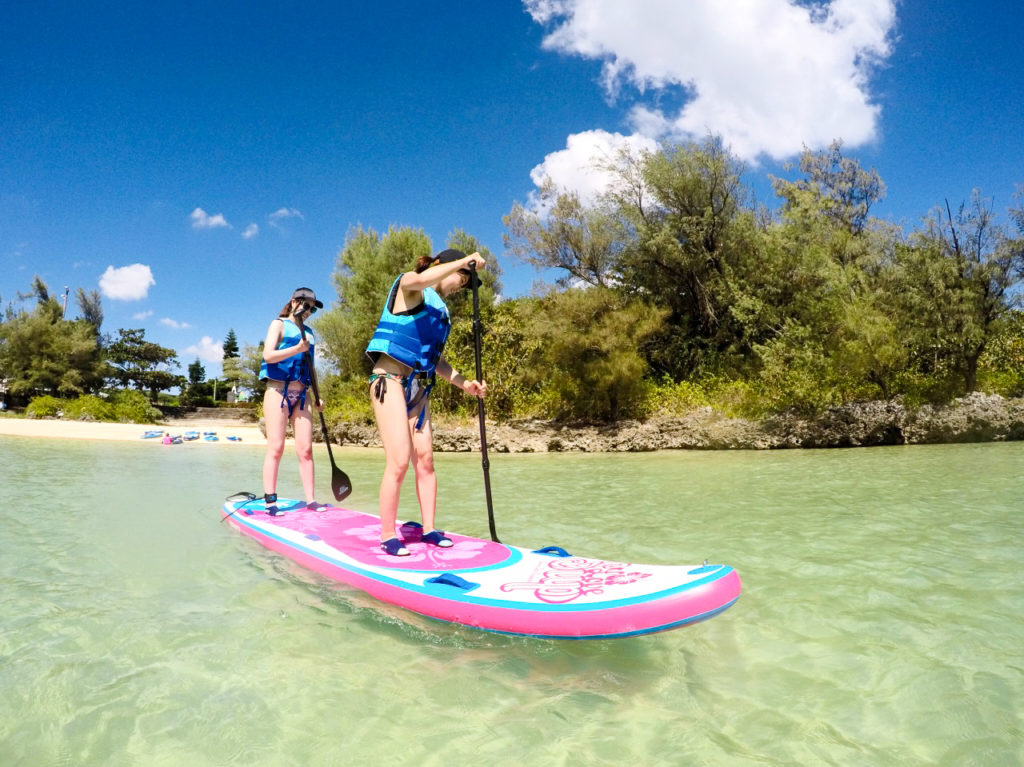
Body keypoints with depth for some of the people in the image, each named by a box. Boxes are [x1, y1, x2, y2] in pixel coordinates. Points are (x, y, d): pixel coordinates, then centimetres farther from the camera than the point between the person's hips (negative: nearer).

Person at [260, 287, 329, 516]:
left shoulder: (308, 333, 21)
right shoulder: (279, 324, 5)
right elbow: (268, 355, -9)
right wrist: (297, 349, -21)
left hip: (301, 393, 5)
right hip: (278, 390, -5)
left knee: (305, 449, -1)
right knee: (276, 447, -8)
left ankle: (310, 499, 0)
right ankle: (270, 501, -5)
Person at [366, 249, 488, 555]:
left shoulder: (440, 311, 21)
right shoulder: (408, 286, 0)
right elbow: (419, 279, -27)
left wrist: (463, 383, 9)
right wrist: (465, 261, -18)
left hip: (419, 388, 8)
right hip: (390, 380, -8)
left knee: (425, 459, 3)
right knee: (399, 461, -13)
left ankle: (428, 528, 12)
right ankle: (387, 536, -3)